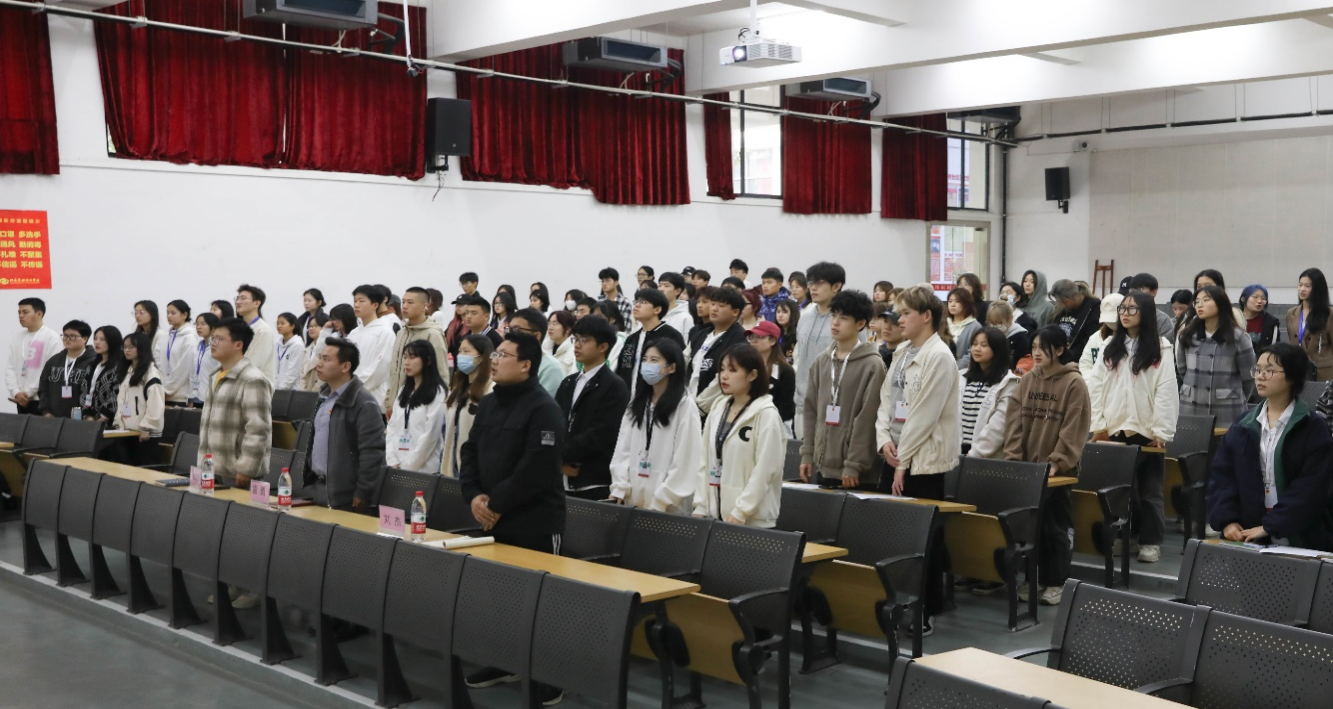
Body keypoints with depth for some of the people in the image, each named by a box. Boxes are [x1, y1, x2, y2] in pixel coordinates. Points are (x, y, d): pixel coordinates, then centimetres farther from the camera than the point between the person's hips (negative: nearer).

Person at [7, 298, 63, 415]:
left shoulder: (52, 337, -6)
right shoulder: (18, 339, 14)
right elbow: (10, 369, 10)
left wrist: (29, 393, -11)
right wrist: (16, 392, -6)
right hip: (22, 401, 6)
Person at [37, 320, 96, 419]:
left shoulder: (93, 363, -7)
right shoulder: (53, 361, 15)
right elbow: (43, 389, 17)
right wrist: (46, 412, 5)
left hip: (81, 420, -6)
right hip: (54, 419, 6)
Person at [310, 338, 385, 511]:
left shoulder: (364, 404, -16)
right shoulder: (324, 397, 13)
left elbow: (372, 453, -19)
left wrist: (363, 494, -18)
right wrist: (310, 480, 19)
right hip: (319, 488, 8)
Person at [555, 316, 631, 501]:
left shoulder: (614, 387, -6)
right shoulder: (568, 383, 17)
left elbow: (600, 435, -15)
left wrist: (561, 456, -11)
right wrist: (560, 462, -7)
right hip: (562, 481, 6)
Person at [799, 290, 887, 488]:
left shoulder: (872, 365, -8)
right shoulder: (821, 361, 12)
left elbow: (867, 419, -12)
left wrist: (854, 465, -15)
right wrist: (807, 453, 8)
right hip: (822, 465, 6)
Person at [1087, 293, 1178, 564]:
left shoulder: (1161, 349, -4)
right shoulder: (1111, 349, 9)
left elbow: (1166, 391, -8)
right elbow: (1096, 387, 5)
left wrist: (1161, 431, -11)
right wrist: (1098, 425, -2)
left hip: (1146, 431, -4)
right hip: (1115, 429, 4)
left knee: (1148, 489, 6)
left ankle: (1150, 541, 13)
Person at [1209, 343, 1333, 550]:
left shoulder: (1313, 427, -5)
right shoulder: (1243, 425, 8)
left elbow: (1311, 486, -13)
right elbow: (1221, 474, 4)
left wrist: (1269, 526, -20)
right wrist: (1227, 521, -11)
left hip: (1299, 539, -3)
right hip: (1246, 534, 3)